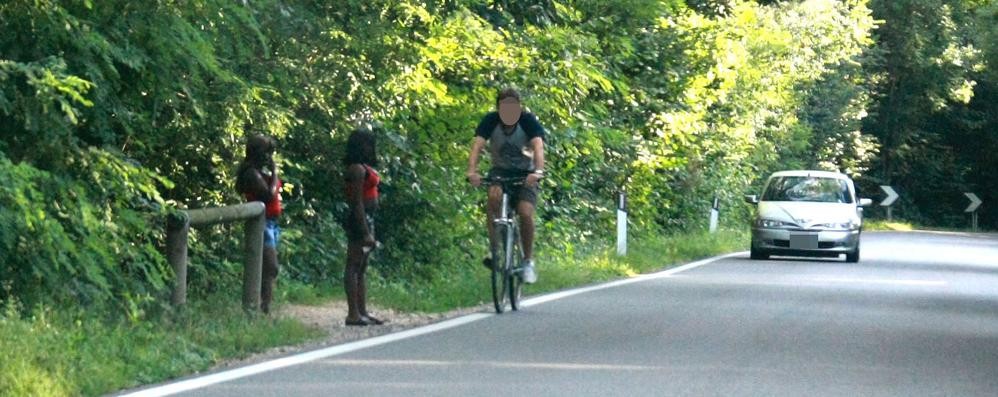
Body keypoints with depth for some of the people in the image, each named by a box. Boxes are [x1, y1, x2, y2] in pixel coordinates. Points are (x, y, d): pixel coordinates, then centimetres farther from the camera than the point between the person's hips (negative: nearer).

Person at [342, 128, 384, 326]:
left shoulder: (364, 168, 16)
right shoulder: (357, 169, -14)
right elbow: (357, 202, -19)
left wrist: (369, 231, 20)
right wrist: (365, 232, -21)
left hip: (367, 219, 10)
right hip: (360, 220, -10)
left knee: (361, 268, 11)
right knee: (354, 266, -8)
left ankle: (362, 311, 15)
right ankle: (353, 314, -9)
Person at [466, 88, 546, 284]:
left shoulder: (528, 121, -19)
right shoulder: (490, 121, -16)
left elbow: (538, 146, -33)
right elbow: (477, 145, -28)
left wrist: (538, 171, -53)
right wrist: (472, 172, -47)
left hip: (525, 174, -1)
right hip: (500, 170, 1)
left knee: (526, 214, -21)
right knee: (494, 196, -31)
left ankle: (528, 260, 1)